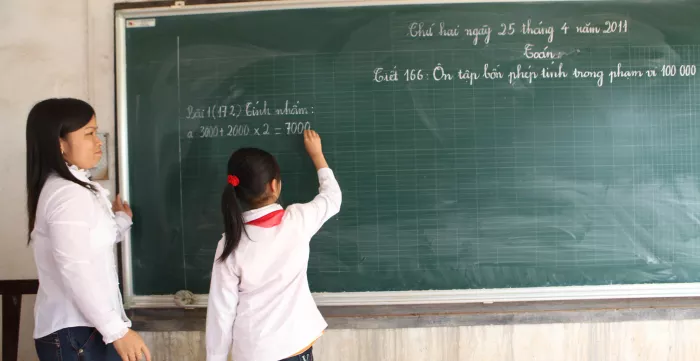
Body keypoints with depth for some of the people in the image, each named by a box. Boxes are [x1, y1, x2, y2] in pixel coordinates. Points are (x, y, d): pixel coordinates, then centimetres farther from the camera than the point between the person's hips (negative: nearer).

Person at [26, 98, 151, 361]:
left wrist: (120, 221, 11)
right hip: (75, 332, -10)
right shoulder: (68, 194, -19)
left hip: (79, 325, 10)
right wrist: (117, 330, -23)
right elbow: (75, 271, -25)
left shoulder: (71, 188, 13)